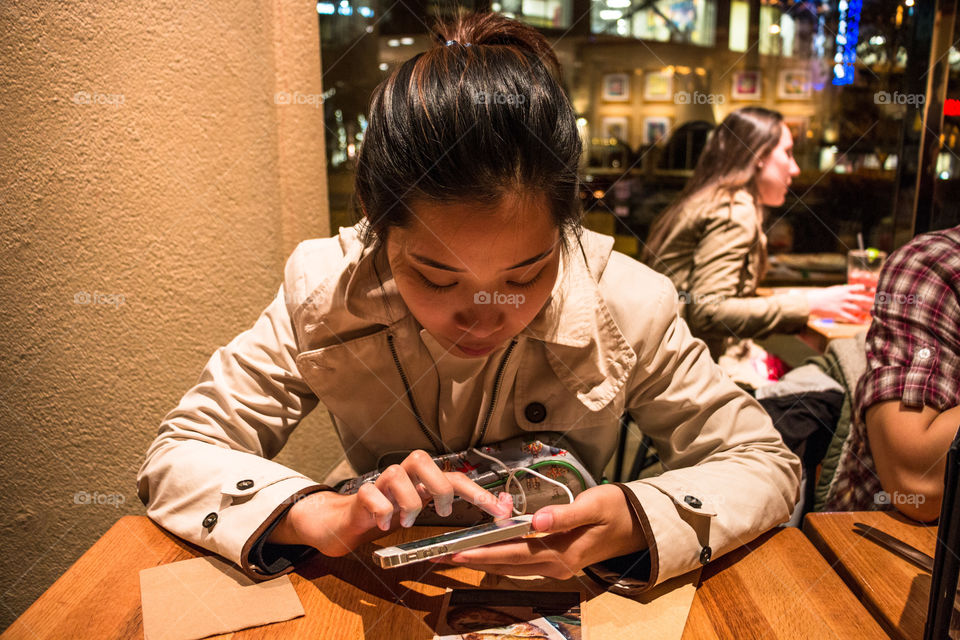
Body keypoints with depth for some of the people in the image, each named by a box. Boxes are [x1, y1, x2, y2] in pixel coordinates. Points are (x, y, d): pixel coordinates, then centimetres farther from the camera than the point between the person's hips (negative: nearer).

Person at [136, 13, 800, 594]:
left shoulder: (628, 306, -19)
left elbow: (767, 463, -10)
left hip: (566, 593, 1)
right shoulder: (324, 294, -18)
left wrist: (632, 522, -29)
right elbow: (175, 457, -13)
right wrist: (325, 516, -30)